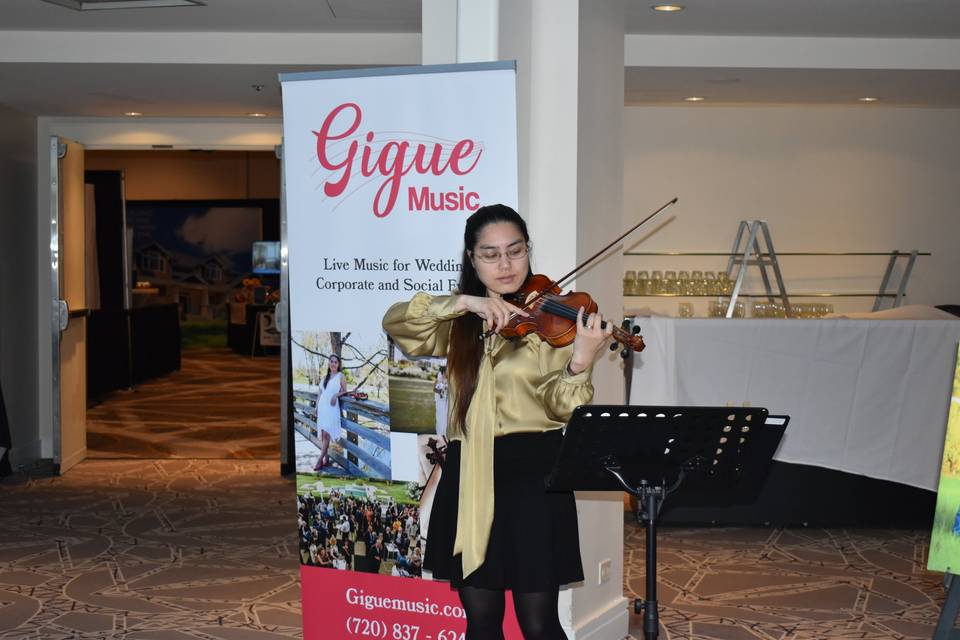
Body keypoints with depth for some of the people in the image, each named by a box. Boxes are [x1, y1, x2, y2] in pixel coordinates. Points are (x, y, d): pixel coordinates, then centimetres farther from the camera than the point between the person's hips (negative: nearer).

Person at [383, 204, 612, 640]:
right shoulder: (460, 324, 10)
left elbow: (561, 406, -12)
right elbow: (395, 322, -7)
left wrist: (581, 362, -32)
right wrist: (463, 303, -19)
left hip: (531, 472, -4)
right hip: (468, 476, 4)